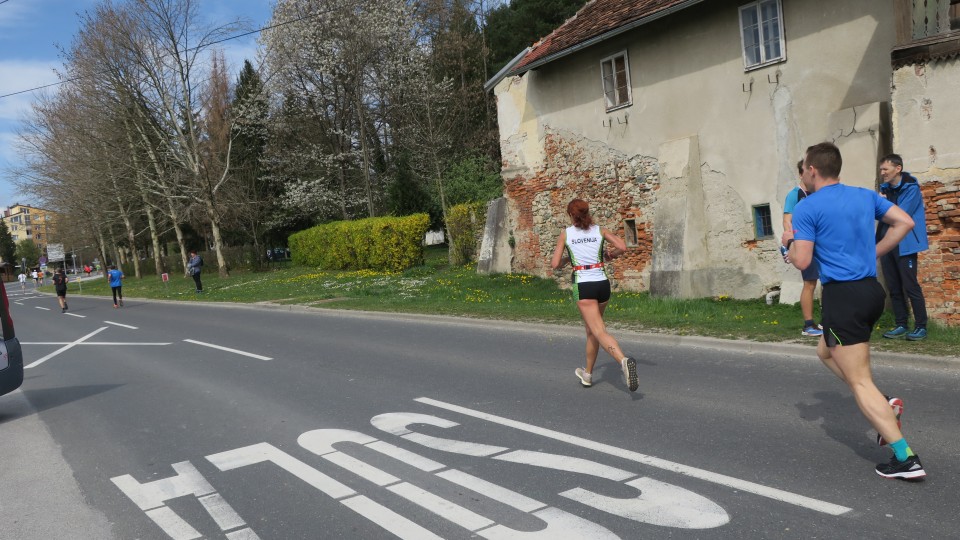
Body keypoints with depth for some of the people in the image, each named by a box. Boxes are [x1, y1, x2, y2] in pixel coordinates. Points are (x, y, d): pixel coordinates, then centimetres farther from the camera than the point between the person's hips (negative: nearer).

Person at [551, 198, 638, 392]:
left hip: (583, 286, -4)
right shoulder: (600, 230, 7)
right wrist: (610, 254, 14)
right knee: (591, 331, 21)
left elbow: (555, 264, 0)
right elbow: (622, 247, -6)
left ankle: (624, 361, -37)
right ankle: (587, 374, 32)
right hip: (603, 283, 4)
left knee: (599, 332, -11)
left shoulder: (566, 233, 3)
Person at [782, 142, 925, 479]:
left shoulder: (807, 208, -10)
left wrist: (790, 243, 7)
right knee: (826, 351, 28)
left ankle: (905, 458, -4)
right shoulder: (866, 196, 11)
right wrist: (873, 253, 15)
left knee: (859, 381, -2)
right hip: (871, 290, 8)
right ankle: (884, 404, 15)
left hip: (842, 296, -8)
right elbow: (905, 223, 10)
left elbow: (802, 262, -13)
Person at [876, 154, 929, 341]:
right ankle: (900, 325, 16)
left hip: (904, 245, -6)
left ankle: (921, 327, 3)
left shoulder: (911, 188, -8)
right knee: (893, 288, 9)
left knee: (910, 286, -5)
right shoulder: (885, 188, 12)